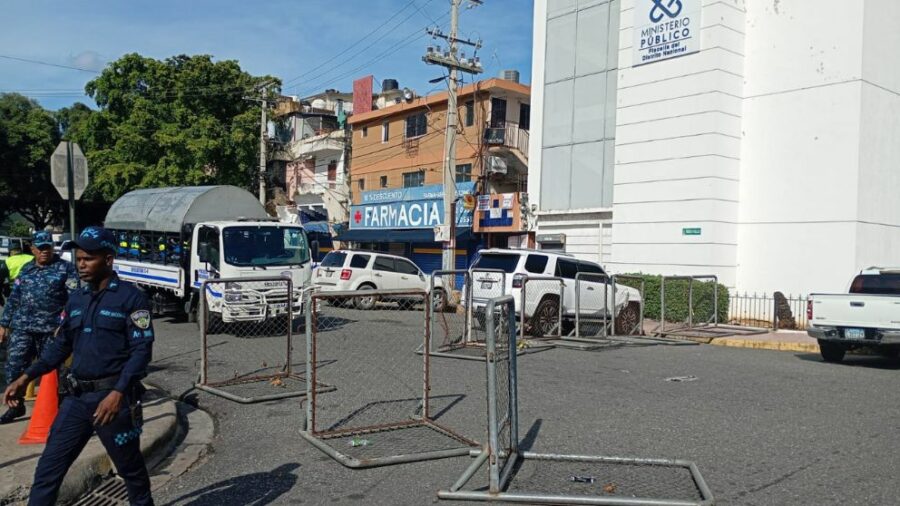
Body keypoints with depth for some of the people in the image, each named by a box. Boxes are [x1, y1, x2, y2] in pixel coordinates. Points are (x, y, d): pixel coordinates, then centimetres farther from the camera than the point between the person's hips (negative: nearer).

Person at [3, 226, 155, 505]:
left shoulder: (131, 297, -9)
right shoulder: (76, 299, 11)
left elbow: (142, 350, -14)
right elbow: (61, 345, 19)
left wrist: (118, 393, -24)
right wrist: (26, 378, 9)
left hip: (112, 397, -6)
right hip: (76, 398, 6)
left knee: (131, 468, 11)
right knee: (47, 470, 6)